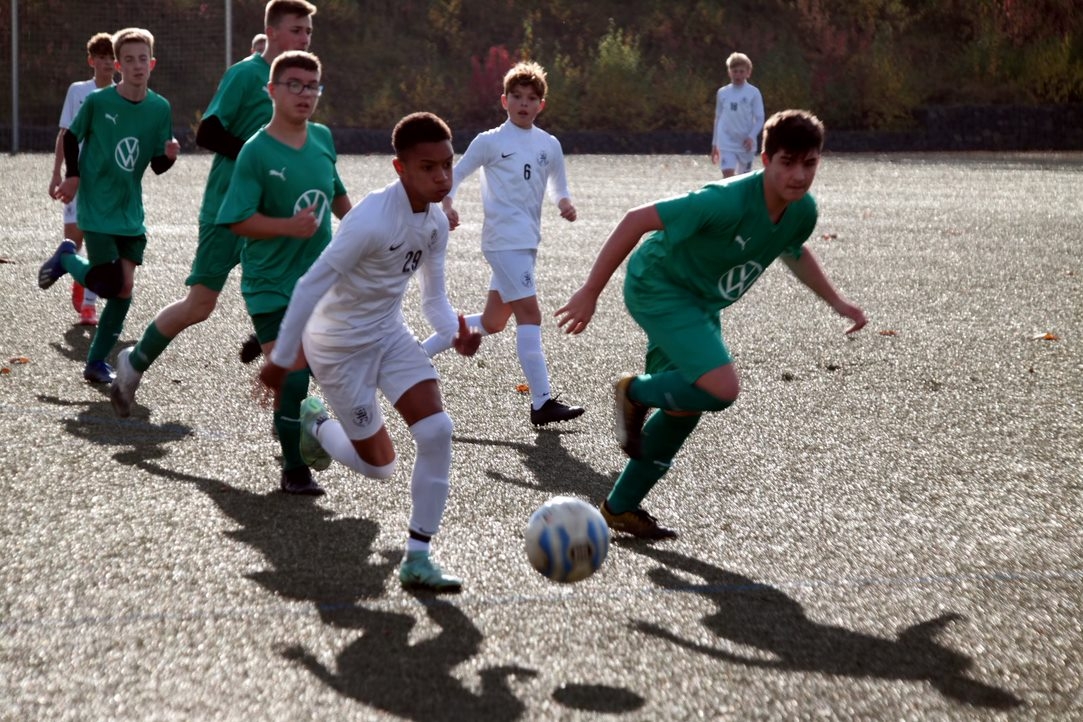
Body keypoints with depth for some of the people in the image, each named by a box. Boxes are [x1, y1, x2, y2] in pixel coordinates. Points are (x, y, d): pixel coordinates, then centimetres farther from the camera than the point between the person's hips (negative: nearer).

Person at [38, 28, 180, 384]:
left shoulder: (160, 108, -2)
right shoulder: (98, 102, -11)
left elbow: (157, 166, 3)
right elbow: (71, 136, 5)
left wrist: (169, 155, -18)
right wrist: (72, 176, -5)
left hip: (130, 211, 4)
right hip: (97, 209, -4)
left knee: (124, 289, 0)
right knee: (109, 285, -10)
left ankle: (97, 362, 14)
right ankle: (67, 258, 22)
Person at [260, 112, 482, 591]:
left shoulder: (435, 221, -5)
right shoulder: (372, 220, -29)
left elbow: (433, 295, 5)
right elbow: (312, 284, -25)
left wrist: (454, 332, -18)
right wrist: (281, 359, -20)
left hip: (390, 335, 6)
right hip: (340, 344, -6)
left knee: (437, 430, -15)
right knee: (379, 466, 3)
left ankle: (418, 556, -6)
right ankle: (314, 423, 37)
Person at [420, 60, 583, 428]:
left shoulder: (549, 145, 11)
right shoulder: (490, 142, -3)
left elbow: (557, 186, 19)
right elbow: (454, 175, 3)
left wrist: (565, 203, -4)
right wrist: (448, 204, -16)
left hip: (528, 241, 7)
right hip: (504, 238, -7)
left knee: (492, 322, 13)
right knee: (529, 313, -15)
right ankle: (542, 403, -16)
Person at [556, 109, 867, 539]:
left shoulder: (802, 212, -8)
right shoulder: (729, 201, -33)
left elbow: (793, 252, 19)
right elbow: (638, 219, -29)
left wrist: (837, 302, 16)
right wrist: (589, 292, -27)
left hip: (701, 304, 8)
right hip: (658, 287, -8)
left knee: (685, 405, 14)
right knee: (721, 388, -25)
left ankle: (621, 508, 30)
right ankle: (636, 393, 4)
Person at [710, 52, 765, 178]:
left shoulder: (753, 93, -3)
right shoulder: (722, 93, 5)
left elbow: (759, 119, -4)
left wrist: (751, 137, -21)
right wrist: (714, 144, 15)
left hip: (746, 144, -1)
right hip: (726, 143, 1)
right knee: (728, 174, -17)